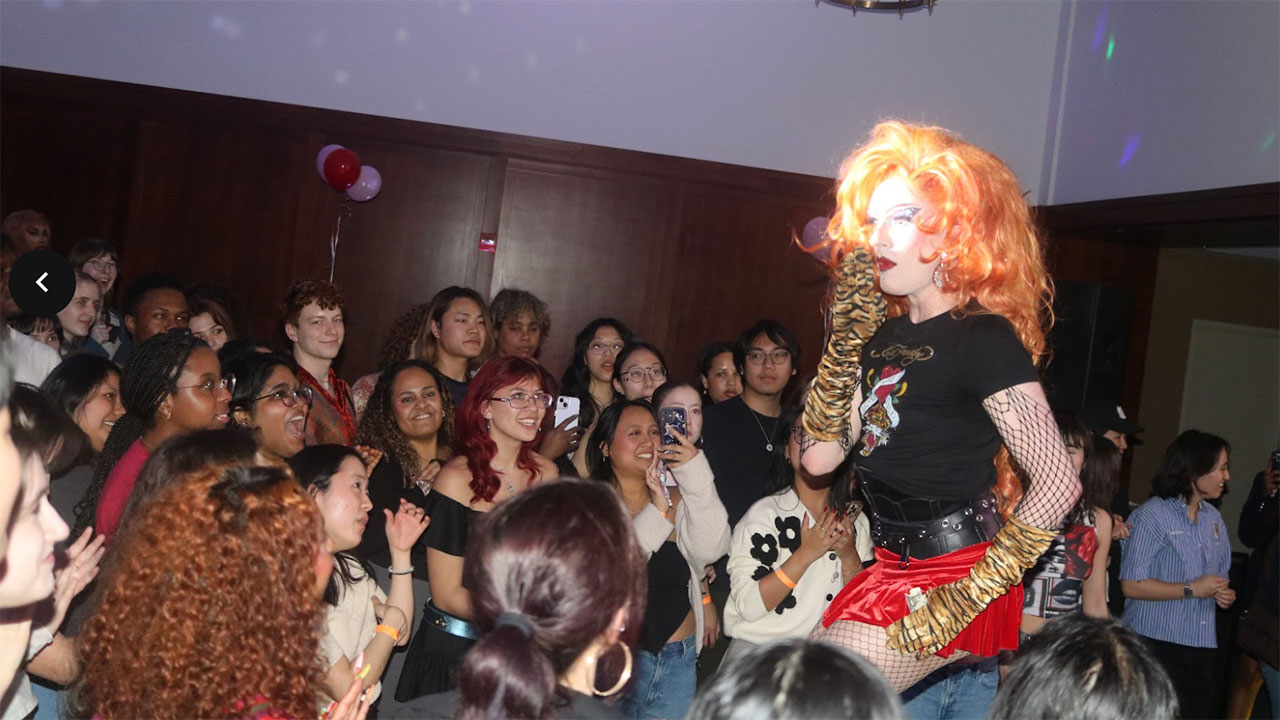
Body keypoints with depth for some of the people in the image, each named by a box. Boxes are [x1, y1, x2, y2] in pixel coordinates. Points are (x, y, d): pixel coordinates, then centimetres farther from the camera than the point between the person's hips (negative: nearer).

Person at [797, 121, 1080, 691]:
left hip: (947, 579, -8)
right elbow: (819, 457, 4)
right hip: (894, 572, 8)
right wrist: (847, 330, 2)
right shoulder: (886, 336, 10)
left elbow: (1058, 483, -19)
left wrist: (965, 595, -19)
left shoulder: (983, 338, -14)